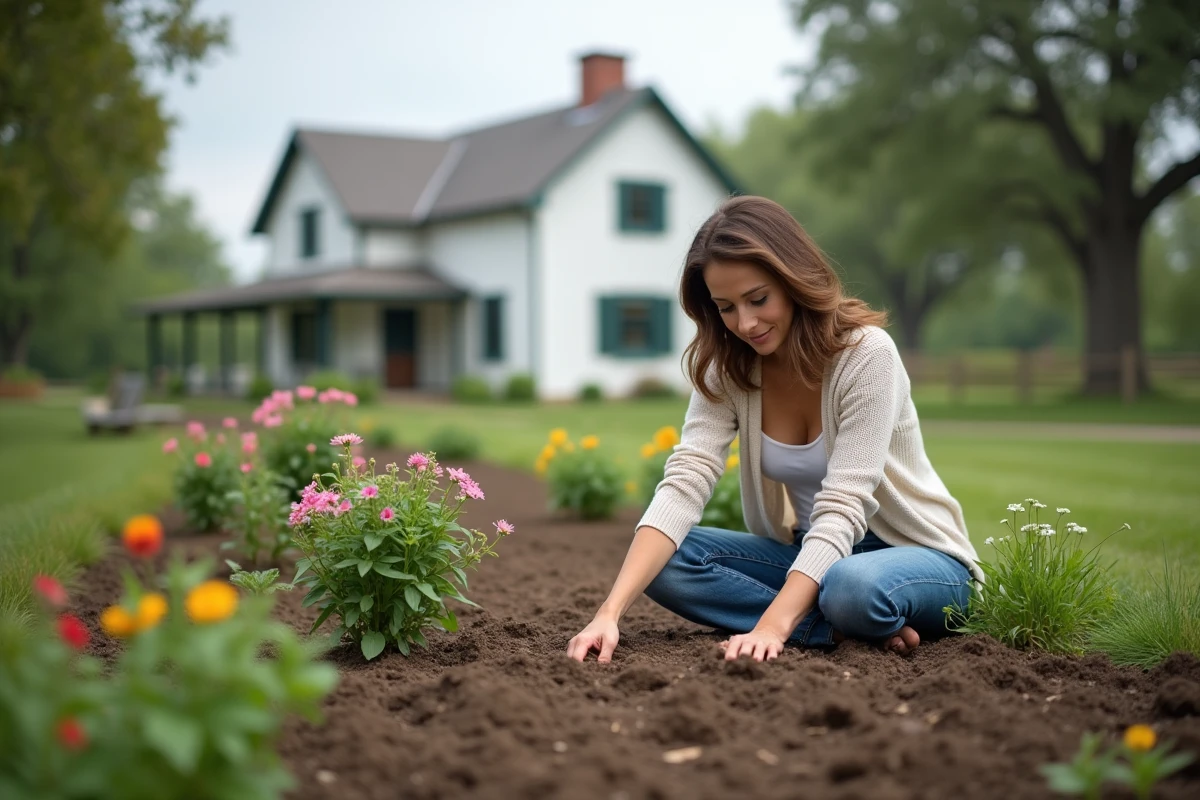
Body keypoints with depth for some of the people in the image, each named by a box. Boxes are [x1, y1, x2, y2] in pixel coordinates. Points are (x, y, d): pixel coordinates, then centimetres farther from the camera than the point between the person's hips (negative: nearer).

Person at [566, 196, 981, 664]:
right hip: (805, 554, 6)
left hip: (917, 554, -6)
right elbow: (684, 484, -20)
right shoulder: (726, 368, -7)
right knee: (665, 561, -18)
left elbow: (841, 509, -29)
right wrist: (611, 612, -34)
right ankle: (847, 631, -15)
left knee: (853, 588, -40)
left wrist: (772, 627, -41)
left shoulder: (866, 353, -22)